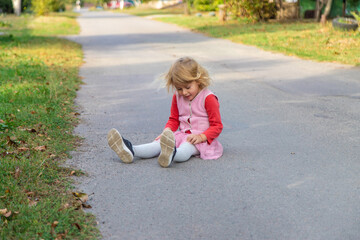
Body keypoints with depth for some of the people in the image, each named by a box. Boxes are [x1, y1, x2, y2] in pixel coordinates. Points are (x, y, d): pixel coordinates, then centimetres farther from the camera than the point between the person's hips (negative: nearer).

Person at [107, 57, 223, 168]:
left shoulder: (208, 98, -9)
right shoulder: (177, 97, 11)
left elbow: (217, 125, -9)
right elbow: (173, 119, 20)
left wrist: (201, 137, -25)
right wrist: (167, 131, -3)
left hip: (201, 139, -6)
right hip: (182, 135, 6)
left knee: (186, 147, -40)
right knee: (160, 143, -21)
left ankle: (170, 155, -75)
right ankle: (130, 151, -45)